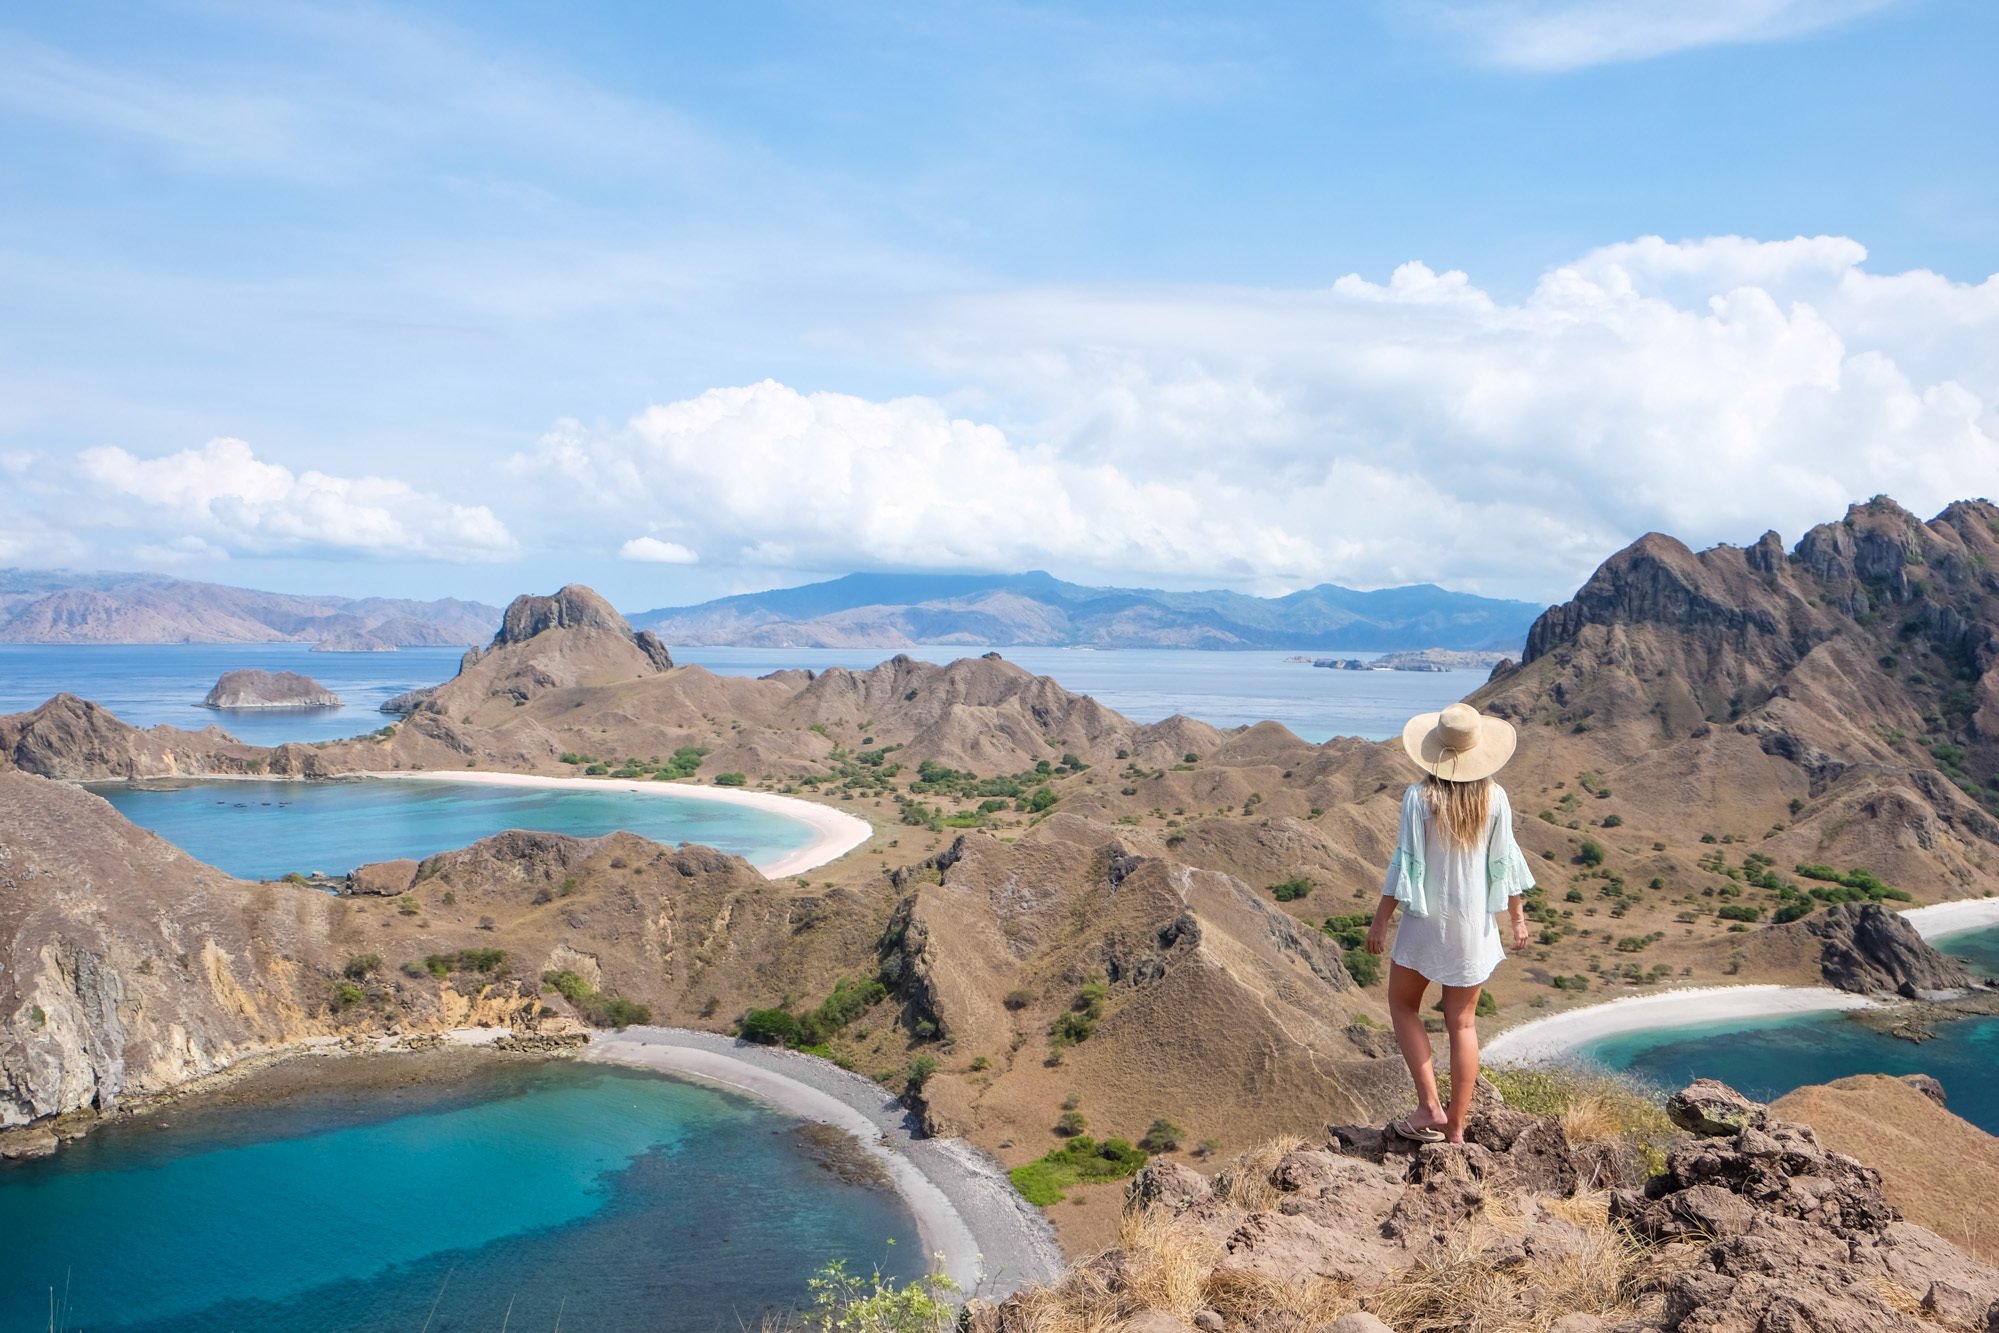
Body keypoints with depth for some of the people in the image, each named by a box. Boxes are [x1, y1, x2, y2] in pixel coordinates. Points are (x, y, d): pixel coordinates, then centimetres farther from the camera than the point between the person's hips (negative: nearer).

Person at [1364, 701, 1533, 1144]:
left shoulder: (1419, 797, -15)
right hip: (1475, 925, 3)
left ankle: (1430, 1106, 4)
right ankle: (1456, 1126, 15)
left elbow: (1406, 863, -13)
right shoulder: (1494, 798, -6)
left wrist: (1381, 920, -5)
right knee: (1462, 1022, 12)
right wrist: (1517, 916, 13)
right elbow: (1504, 862, 0)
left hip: (1425, 921, -3)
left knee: (1403, 1005, 16)